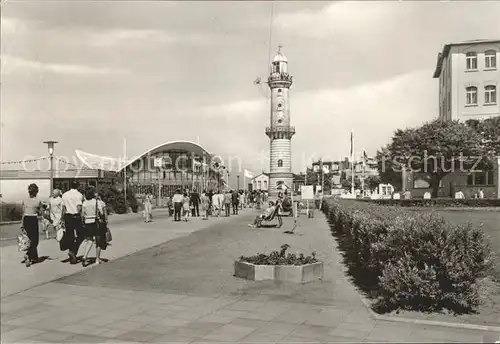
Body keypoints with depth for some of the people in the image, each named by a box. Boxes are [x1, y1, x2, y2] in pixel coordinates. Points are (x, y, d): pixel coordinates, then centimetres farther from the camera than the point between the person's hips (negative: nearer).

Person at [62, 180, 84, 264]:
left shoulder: (65, 195, 10)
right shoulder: (79, 195, -7)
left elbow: (63, 207, 11)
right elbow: (79, 208, -15)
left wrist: (63, 219, 15)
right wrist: (81, 216, -4)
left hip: (67, 216, 5)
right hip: (76, 216, -5)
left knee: (70, 236, 9)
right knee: (81, 235, 9)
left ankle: (72, 258, 13)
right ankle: (73, 251, -9)